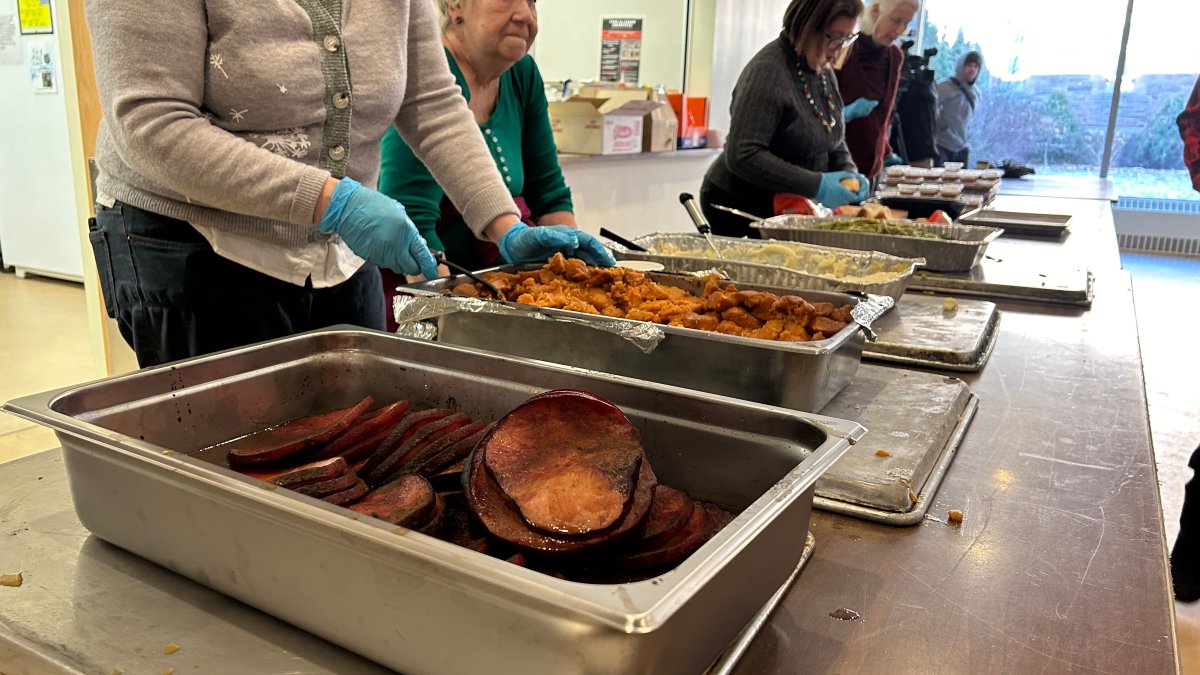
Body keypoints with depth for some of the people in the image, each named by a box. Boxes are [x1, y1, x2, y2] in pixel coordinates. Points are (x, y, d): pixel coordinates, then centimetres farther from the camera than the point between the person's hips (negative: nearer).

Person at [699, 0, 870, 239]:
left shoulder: (824, 72, 7)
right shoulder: (767, 72, -20)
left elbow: (835, 138, 18)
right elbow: (742, 156, -28)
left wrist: (849, 172, -4)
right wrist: (816, 185, -28)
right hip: (741, 210, -8)